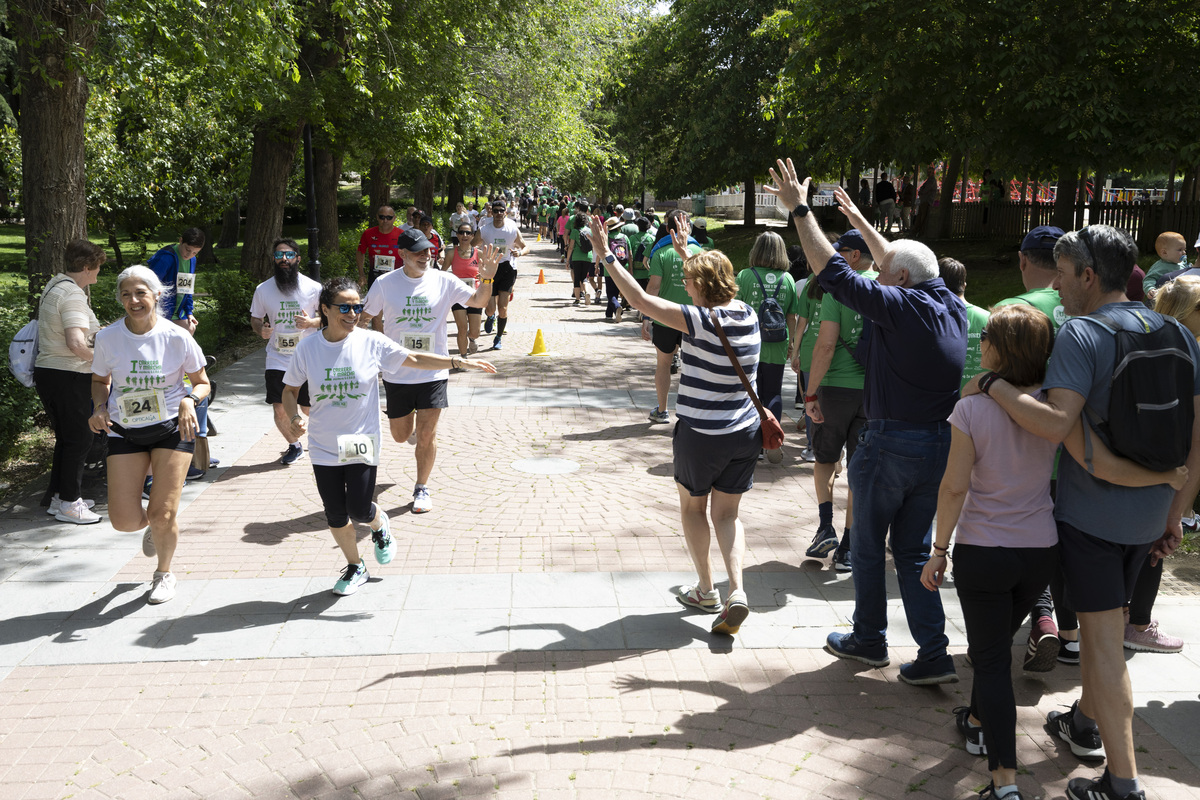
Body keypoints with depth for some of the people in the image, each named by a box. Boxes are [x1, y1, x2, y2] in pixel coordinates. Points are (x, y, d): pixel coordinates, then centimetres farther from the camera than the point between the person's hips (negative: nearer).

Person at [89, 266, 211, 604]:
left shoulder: (177, 338, -10)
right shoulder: (108, 338, -6)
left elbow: (202, 383, 1)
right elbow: (100, 380, 11)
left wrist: (189, 400, -21)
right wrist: (101, 407, -9)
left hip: (172, 427, -2)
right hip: (124, 432, 2)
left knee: (162, 515, -4)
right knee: (124, 520, -4)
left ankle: (164, 573, 25)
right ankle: (155, 524, 35)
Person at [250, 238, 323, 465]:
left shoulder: (313, 288, -6)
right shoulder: (263, 289, -1)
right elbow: (255, 318, 11)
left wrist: (312, 322, -19)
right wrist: (261, 329, -12)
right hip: (277, 359, 1)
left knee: (309, 408, 4)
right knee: (279, 408, -4)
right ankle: (294, 445, 22)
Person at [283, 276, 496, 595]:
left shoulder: (371, 342, -8)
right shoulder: (308, 348, -7)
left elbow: (415, 359, -1)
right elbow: (289, 390, 3)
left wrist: (460, 361, -7)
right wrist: (295, 418, -16)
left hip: (362, 443, -1)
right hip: (323, 446, 2)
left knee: (359, 510, -6)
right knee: (335, 514, 8)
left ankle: (379, 524, 33)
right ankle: (355, 568, 32)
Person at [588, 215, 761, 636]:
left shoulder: (701, 320, -21)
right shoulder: (747, 314, -1)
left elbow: (641, 300, -21)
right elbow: (713, 285, 20)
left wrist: (607, 256, -14)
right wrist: (686, 254, 31)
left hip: (701, 435, -6)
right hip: (746, 432, 6)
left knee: (692, 507, 18)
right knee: (726, 514, 15)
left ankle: (706, 590, 26)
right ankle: (737, 591, -2)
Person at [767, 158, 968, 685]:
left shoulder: (898, 306, -17)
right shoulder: (951, 306, 6)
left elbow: (834, 272, -16)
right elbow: (901, 265, 21)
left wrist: (800, 209, -10)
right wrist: (859, 221, 32)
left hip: (890, 443, -7)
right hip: (940, 444, 7)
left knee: (867, 545, 12)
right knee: (914, 550, 15)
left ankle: (869, 640, 26)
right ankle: (933, 654, 11)